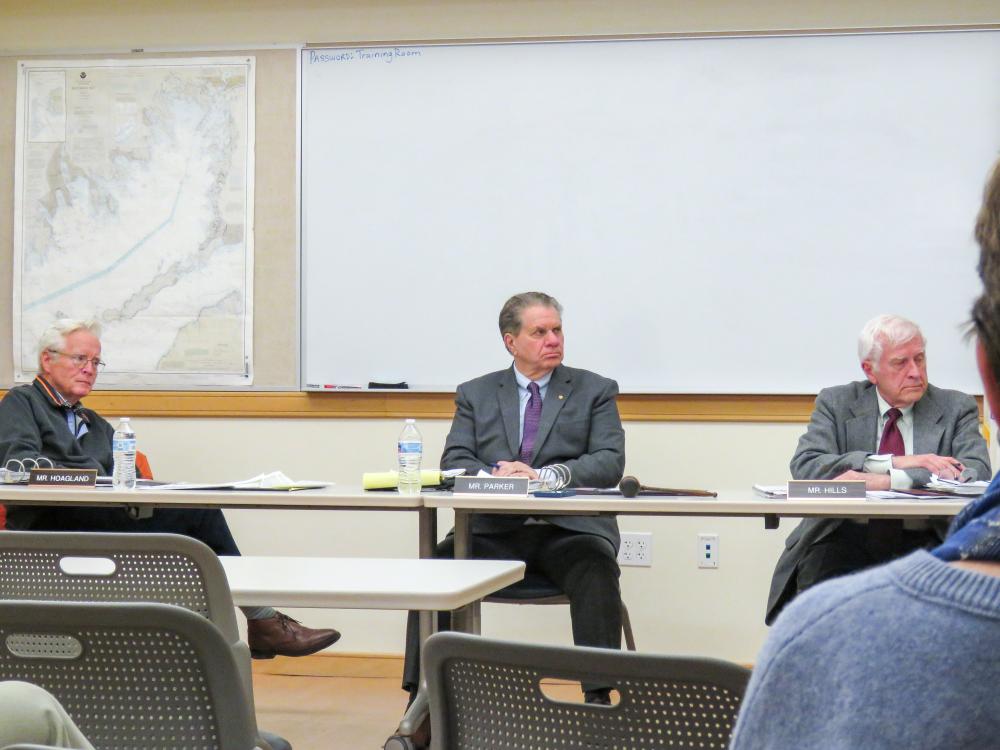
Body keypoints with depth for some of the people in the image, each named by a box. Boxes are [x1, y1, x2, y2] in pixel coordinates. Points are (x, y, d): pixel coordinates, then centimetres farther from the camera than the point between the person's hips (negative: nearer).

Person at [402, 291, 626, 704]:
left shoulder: (596, 390, 12)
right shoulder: (475, 394, 17)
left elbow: (610, 462, 0)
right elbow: (454, 461, 6)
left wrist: (544, 475, -17)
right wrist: (492, 477, -17)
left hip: (570, 528, -1)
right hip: (496, 530, 2)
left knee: (597, 569, -34)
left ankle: (599, 698, -30)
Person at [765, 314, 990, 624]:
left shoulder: (957, 408, 10)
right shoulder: (836, 403, 10)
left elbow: (977, 473, -7)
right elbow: (805, 466, -6)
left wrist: (887, 480, -20)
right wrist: (894, 462, -16)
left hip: (921, 543, 1)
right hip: (848, 538, -1)